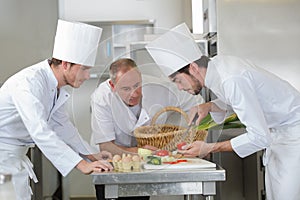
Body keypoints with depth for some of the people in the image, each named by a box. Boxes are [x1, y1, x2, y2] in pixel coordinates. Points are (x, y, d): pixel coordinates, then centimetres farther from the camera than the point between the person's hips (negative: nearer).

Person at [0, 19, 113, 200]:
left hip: (17, 154, 9)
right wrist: (82, 165, -40)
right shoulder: (28, 83, -28)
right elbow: (40, 132, -37)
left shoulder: (58, 86, 1)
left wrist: (91, 155, 8)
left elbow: (61, 123, 11)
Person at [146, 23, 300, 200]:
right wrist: (209, 106, -4)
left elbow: (259, 137, -29)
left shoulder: (232, 80, -32)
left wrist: (210, 148, -22)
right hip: (275, 131, 9)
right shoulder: (216, 63, -4)